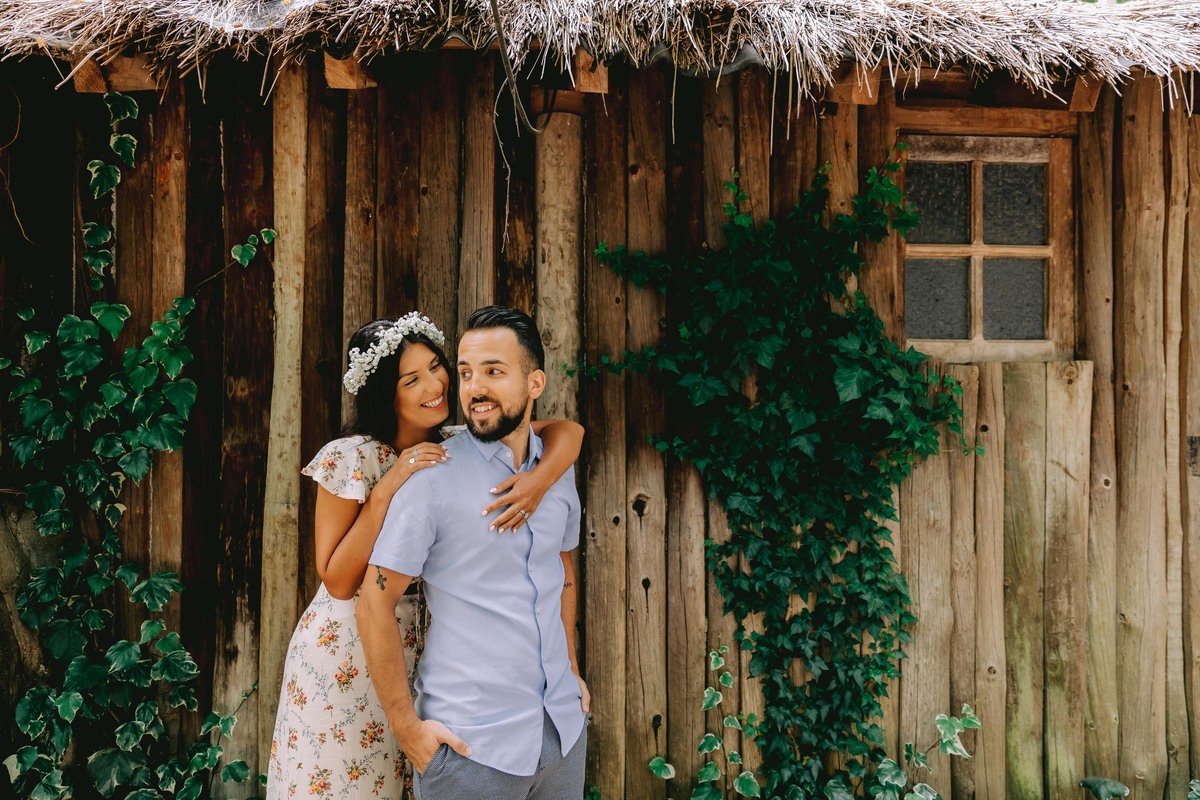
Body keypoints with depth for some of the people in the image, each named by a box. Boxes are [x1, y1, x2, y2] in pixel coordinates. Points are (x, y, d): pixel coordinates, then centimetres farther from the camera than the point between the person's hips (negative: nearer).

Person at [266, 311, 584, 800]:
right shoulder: (351, 458, -18)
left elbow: (567, 431, -9)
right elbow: (339, 582, -18)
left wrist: (541, 479, -29)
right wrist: (386, 491, -27)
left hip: (419, 646, 4)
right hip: (345, 654, -4)